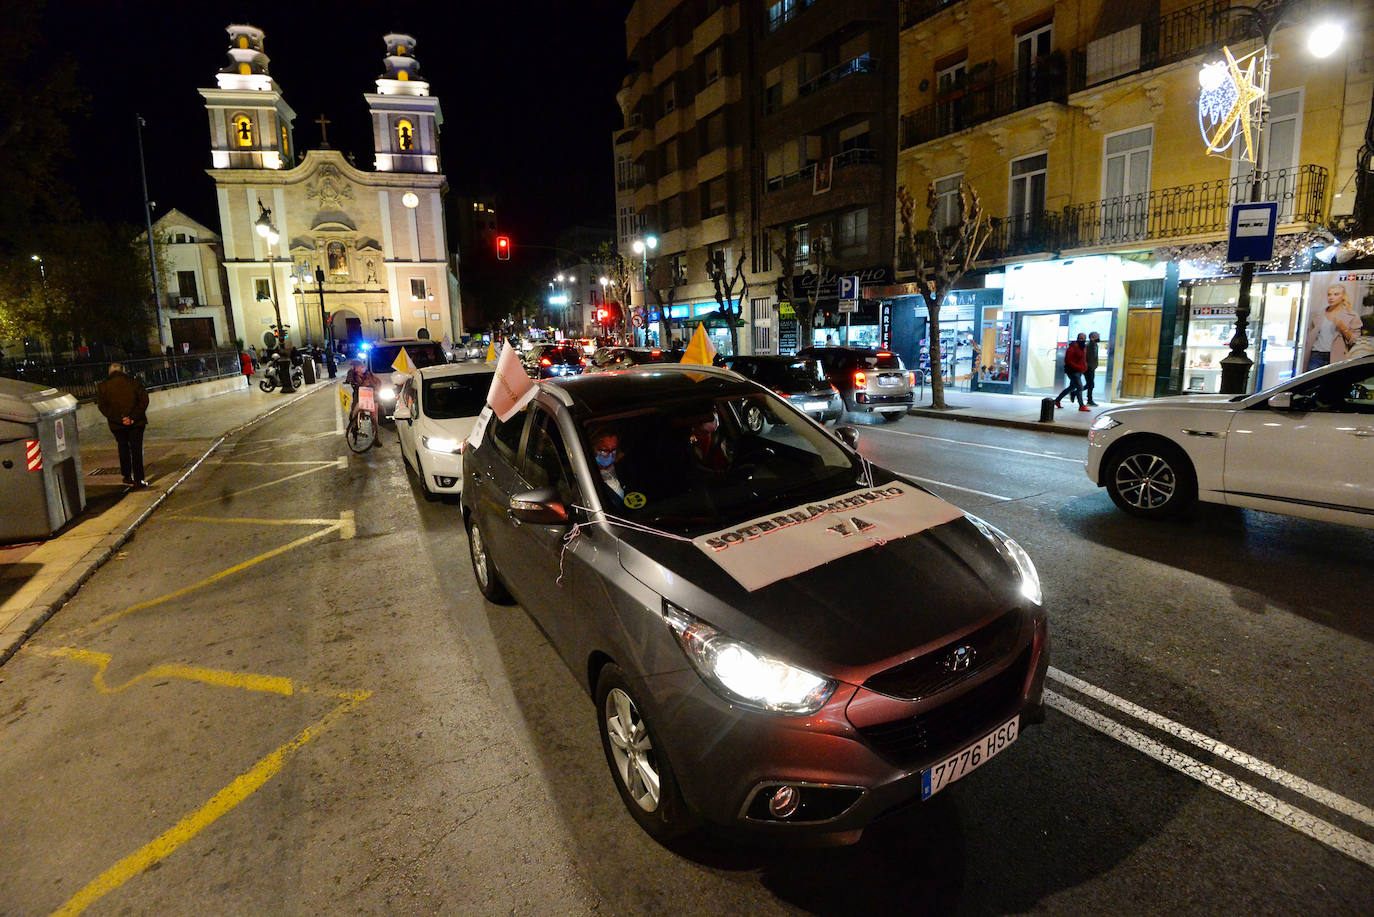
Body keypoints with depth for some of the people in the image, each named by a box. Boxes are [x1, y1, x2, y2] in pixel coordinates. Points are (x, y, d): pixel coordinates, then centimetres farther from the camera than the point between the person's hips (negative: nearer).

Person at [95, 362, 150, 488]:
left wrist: (119, 419, -10)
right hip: (136, 422, -1)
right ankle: (138, 480, -2)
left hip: (117, 424, 1)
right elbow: (144, 400, -9)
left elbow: (102, 406, -5)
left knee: (123, 449, 17)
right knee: (136, 449, 2)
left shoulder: (102, 386, 3)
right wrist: (133, 417, -11)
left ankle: (127, 477, 23)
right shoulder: (134, 382, 0)